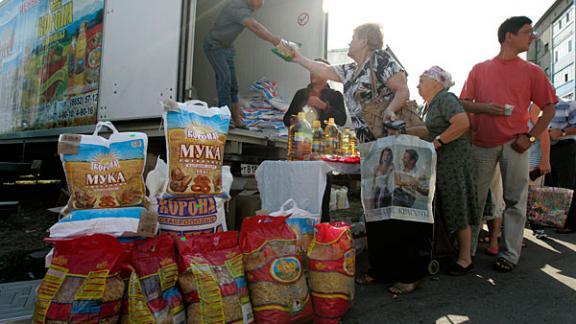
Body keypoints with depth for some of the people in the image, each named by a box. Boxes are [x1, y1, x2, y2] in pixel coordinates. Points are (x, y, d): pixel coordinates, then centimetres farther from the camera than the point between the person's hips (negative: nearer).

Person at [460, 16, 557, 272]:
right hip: (482, 143, 0)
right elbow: (463, 103, 8)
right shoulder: (479, 69, 9)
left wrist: (530, 137, -6)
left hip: (514, 144, 0)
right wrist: (483, 108, -12)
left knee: (514, 201, 1)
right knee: (474, 199, 6)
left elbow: (549, 108, 7)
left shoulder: (532, 71, 8)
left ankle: (510, 255, 11)